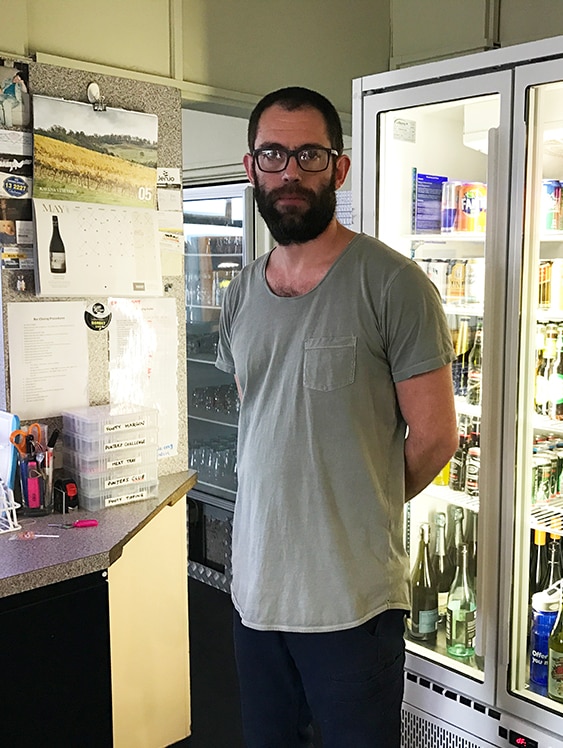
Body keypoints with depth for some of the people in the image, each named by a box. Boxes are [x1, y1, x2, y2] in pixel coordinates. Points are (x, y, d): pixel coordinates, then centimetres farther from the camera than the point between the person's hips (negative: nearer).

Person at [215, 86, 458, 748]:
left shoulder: (392, 284, -12)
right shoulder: (240, 295, 7)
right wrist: (285, 510, 10)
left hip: (354, 598, -5)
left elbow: (434, 437, -9)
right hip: (255, 585, 6)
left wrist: (363, 512, 3)